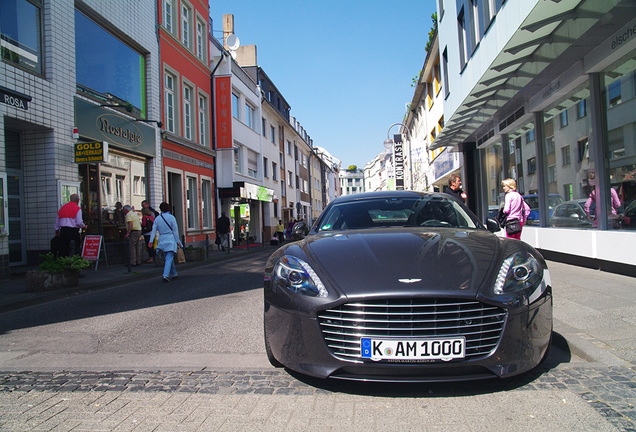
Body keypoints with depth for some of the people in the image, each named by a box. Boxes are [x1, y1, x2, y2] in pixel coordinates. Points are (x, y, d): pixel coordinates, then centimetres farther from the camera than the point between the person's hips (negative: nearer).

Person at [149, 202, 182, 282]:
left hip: (162, 240, 4)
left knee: (169, 258, 17)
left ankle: (174, 274, 27)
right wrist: (178, 241, -2)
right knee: (169, 258, -7)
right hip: (170, 239, -4)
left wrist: (151, 241, -1)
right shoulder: (171, 217, -5)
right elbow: (175, 230, -6)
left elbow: (154, 230, 0)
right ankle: (165, 275, -21)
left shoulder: (157, 218, 5)